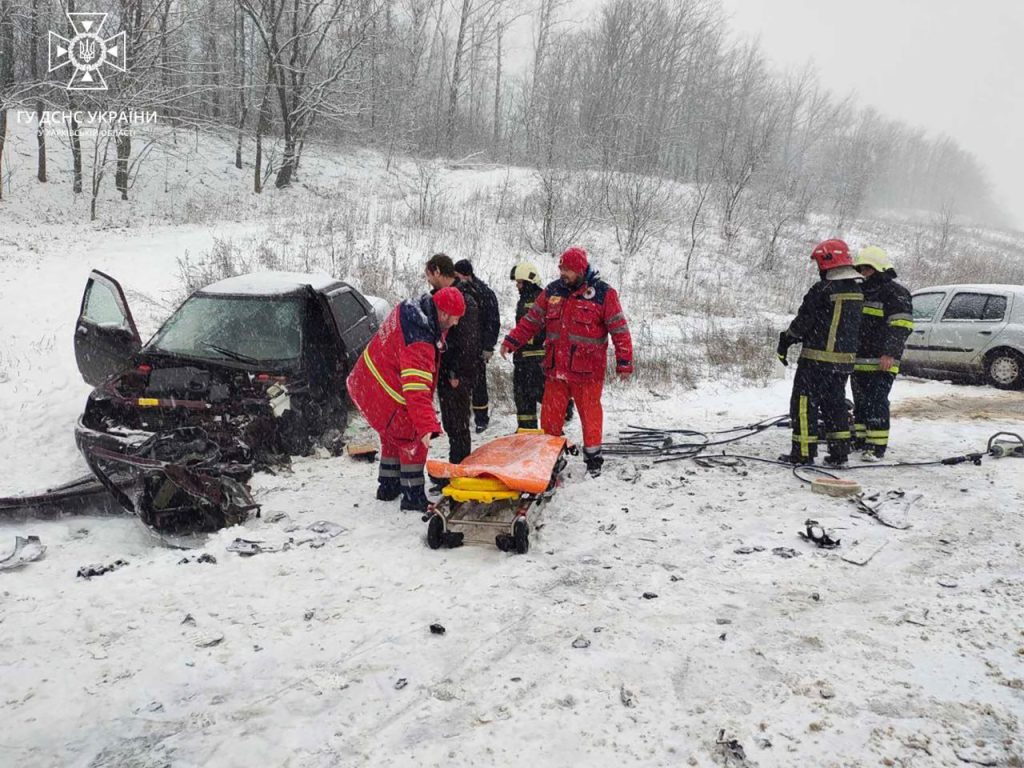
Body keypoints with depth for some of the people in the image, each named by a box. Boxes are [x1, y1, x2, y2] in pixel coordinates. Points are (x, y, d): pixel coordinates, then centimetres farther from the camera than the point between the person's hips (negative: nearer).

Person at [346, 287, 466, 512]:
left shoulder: (409, 309, -3)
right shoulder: (419, 341, -32)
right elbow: (417, 387, -37)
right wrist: (427, 426, -40)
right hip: (383, 394, -10)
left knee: (395, 436, 24)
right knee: (413, 439, 1)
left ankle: (388, 486, 37)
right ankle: (413, 497, 7)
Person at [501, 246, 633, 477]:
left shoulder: (603, 294, -5)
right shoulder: (552, 291, 8)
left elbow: (619, 330, -4)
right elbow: (532, 320, 12)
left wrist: (624, 363, -8)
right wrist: (511, 341, 3)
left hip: (587, 371, -4)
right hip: (556, 369, 4)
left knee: (590, 415, 5)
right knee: (550, 415, 8)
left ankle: (593, 459, 20)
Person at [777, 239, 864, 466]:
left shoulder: (822, 290, -16)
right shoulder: (857, 291, 10)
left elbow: (803, 322, -13)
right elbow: (853, 326, 16)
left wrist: (785, 341, 2)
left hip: (817, 358, -8)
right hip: (845, 359, 8)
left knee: (804, 404, 0)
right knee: (835, 404, 15)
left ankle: (804, 452, 1)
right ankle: (839, 453, 18)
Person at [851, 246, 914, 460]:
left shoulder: (895, 292, -7)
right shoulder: (862, 292, 21)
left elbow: (901, 326, -16)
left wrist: (890, 353, -24)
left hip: (881, 363, -9)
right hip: (859, 360, 9)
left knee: (877, 403, -9)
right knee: (860, 402, 14)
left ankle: (877, 445, -7)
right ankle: (860, 438, 24)